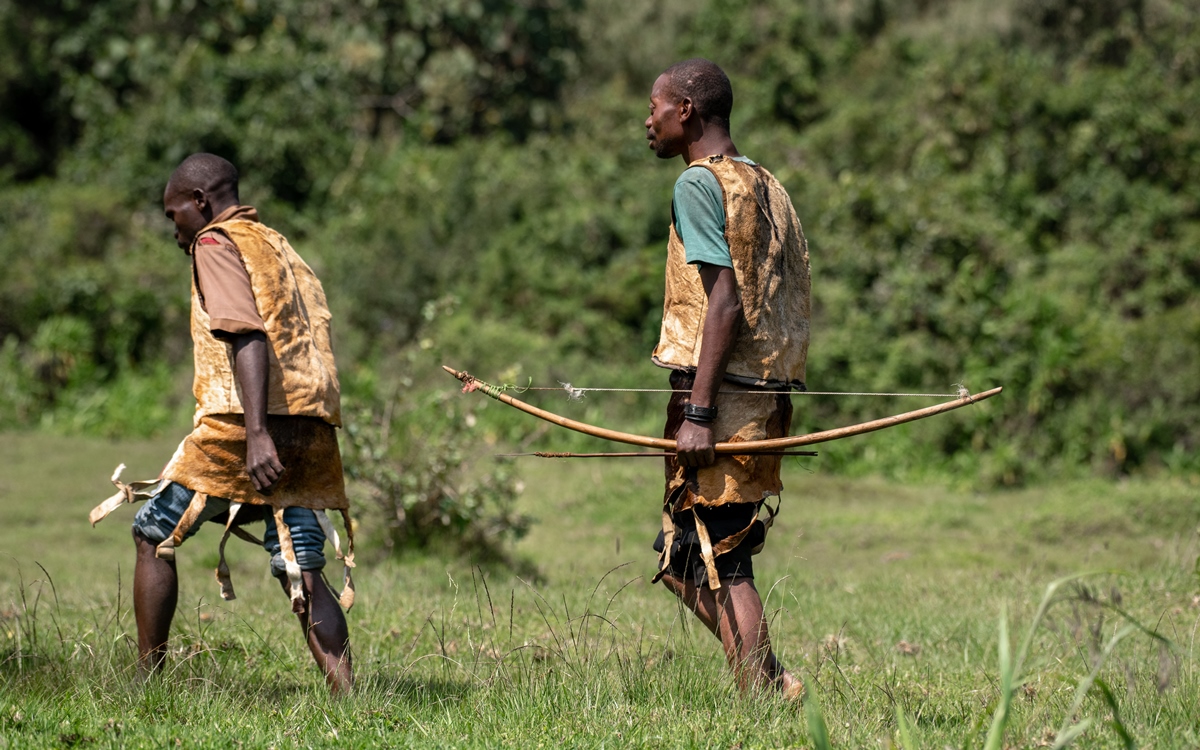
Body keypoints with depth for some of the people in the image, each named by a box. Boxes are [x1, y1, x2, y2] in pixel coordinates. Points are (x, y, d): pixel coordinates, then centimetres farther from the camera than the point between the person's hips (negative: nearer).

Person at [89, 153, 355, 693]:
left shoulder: (216, 242, 0)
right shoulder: (282, 249, 26)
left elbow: (247, 335, -15)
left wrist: (257, 433, -25)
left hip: (246, 425, -7)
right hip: (313, 430, 7)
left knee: (154, 535, 10)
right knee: (302, 575, 2)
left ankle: (144, 683, 10)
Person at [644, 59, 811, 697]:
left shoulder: (699, 184, -8)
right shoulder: (767, 186, 18)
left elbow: (725, 300, -17)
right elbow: (787, 303, 17)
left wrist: (698, 412, -20)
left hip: (724, 395, -9)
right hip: (770, 393, 9)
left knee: (718, 564, -5)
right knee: (680, 559, 13)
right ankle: (774, 687, 7)